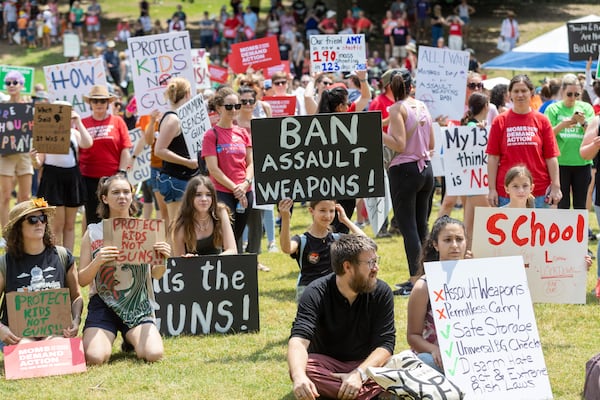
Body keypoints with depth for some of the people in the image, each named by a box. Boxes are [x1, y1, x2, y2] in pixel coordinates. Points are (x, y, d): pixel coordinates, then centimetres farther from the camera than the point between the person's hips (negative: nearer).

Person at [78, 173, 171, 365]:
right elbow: (82, 280, 0)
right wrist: (97, 262, -20)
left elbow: (156, 275, 10)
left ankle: (131, 340, 15)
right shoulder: (93, 233, 2)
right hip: (103, 304, -2)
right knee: (95, 357, -26)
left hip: (138, 305, 2)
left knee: (153, 354, -22)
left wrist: (163, 260, -12)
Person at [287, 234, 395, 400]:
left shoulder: (381, 292, -7)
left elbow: (385, 344, -12)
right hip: (326, 364, 0)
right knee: (299, 367, -35)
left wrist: (359, 374, -32)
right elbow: (299, 339, -27)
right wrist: (298, 377, -49)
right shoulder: (316, 294, -14)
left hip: (366, 363, 1)